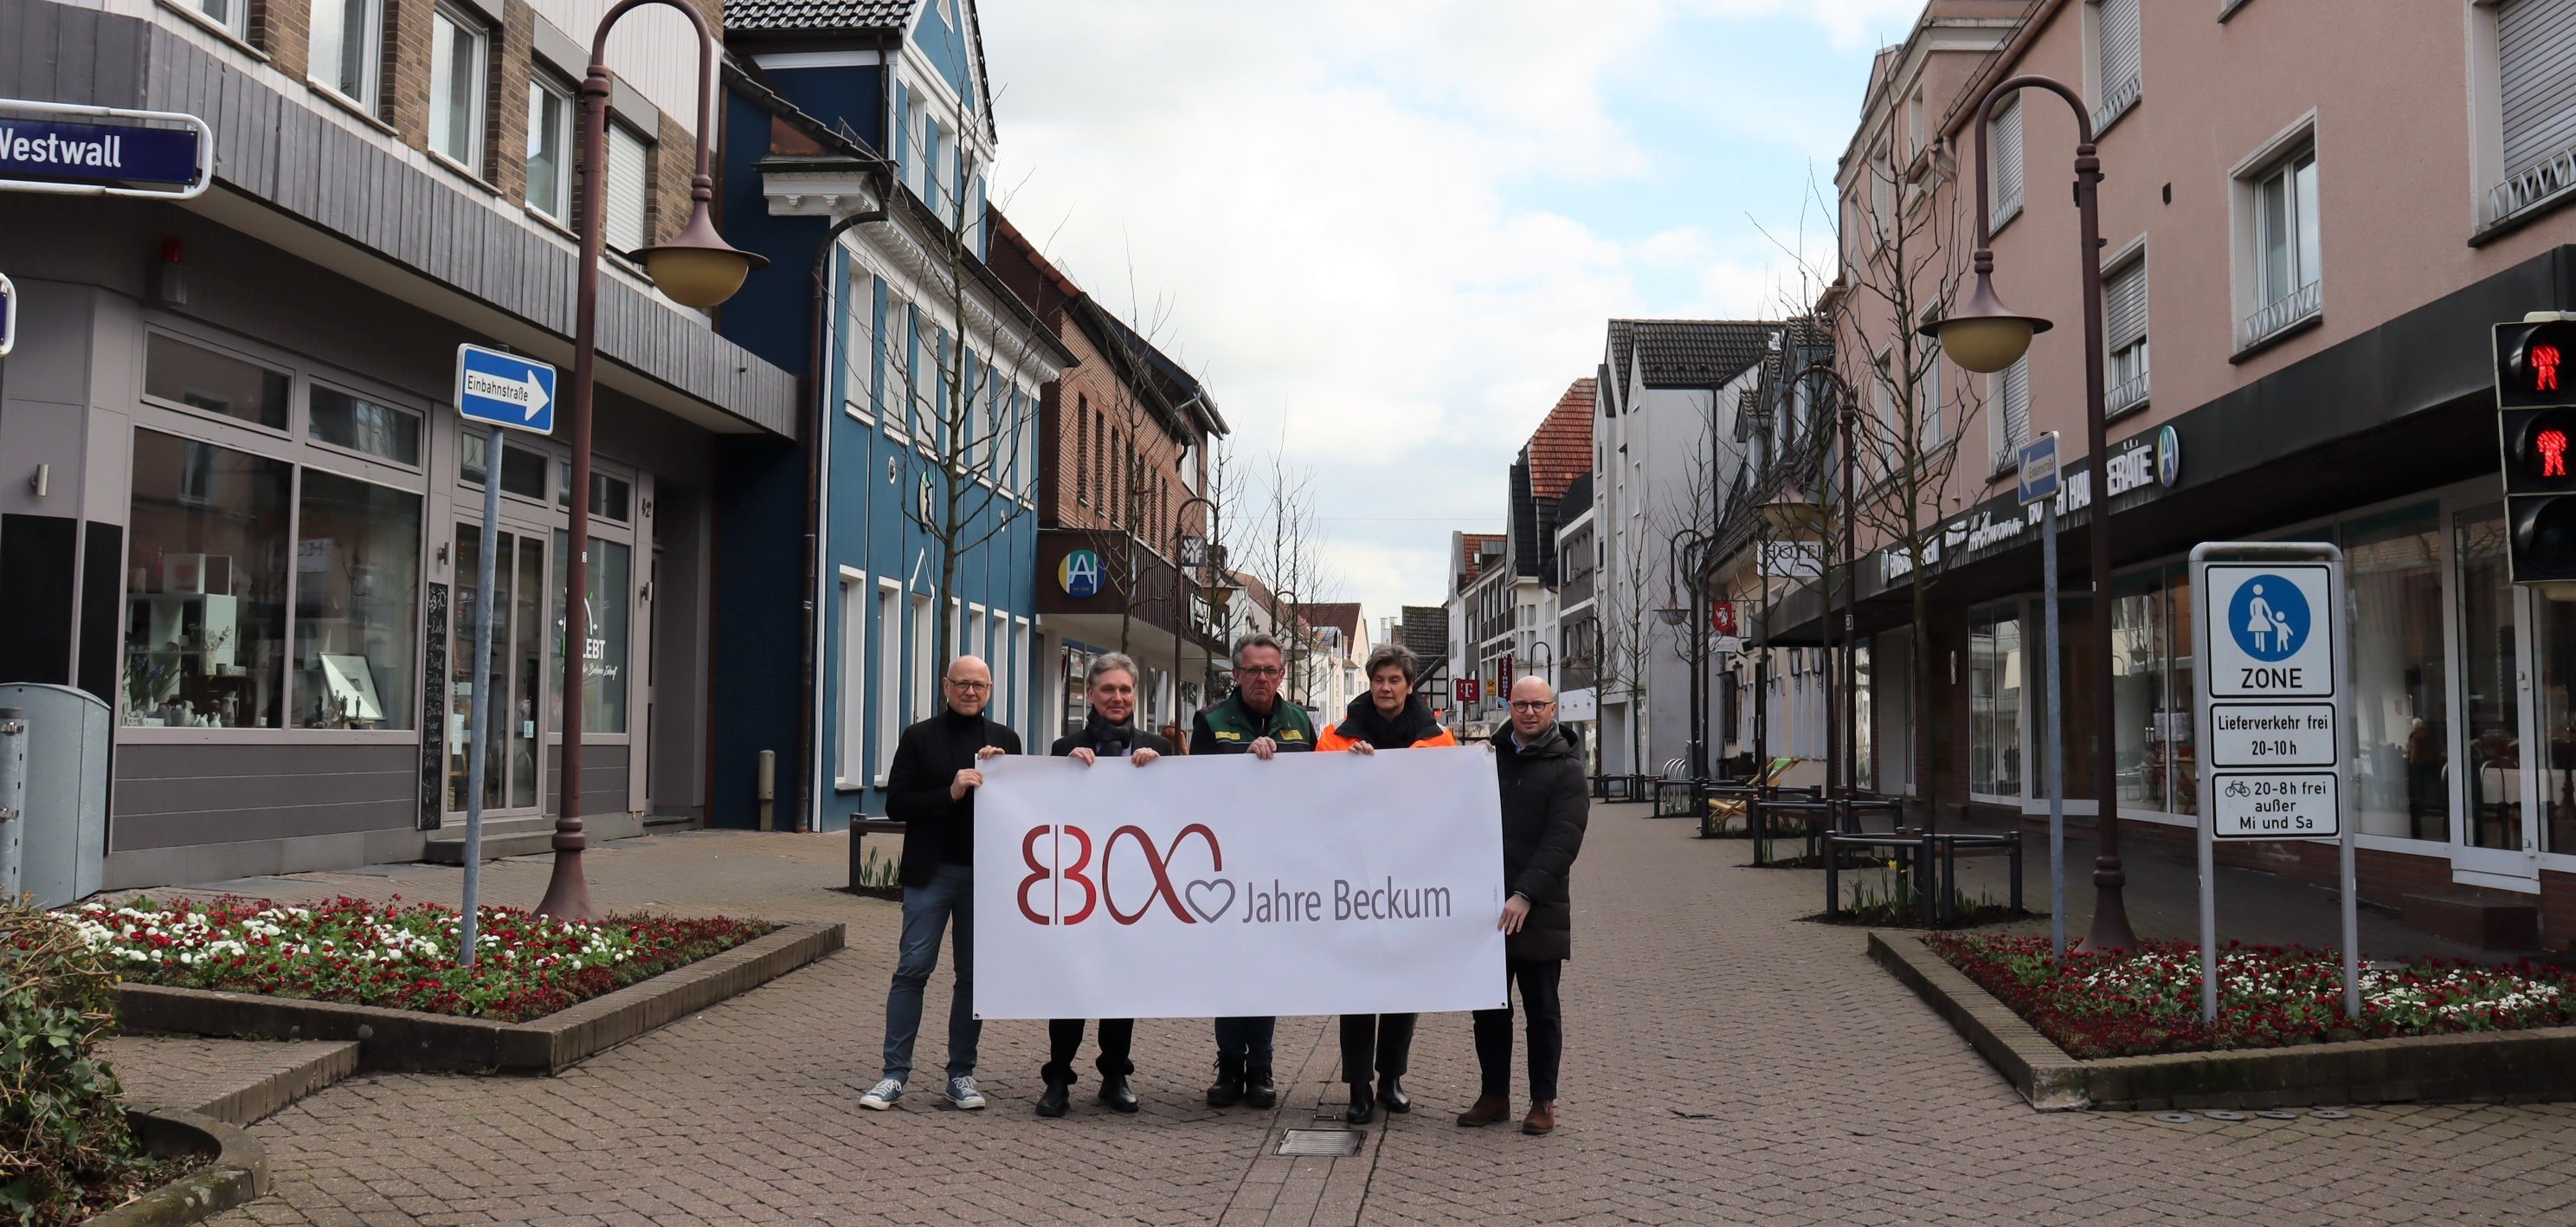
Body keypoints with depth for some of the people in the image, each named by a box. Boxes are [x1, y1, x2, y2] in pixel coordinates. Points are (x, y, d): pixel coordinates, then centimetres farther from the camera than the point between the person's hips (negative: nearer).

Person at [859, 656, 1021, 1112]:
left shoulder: (1006, 741, 12)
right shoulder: (919, 738, 5)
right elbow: (896, 804, -2)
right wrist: (950, 793, -14)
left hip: (985, 873, 2)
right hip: (931, 871, -2)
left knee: (974, 975, 6)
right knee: (912, 968, -4)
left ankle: (962, 1074, 14)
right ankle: (895, 1073, 2)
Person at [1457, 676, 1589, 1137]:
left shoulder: (1565, 769, -3)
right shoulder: (1491, 756, 12)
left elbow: (1562, 842, -13)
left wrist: (1526, 895, -24)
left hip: (1539, 910, -4)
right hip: (1486, 907, 4)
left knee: (1542, 1010, 5)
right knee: (1489, 1007, 9)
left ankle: (1543, 1102, 14)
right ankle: (1494, 1095, 20)